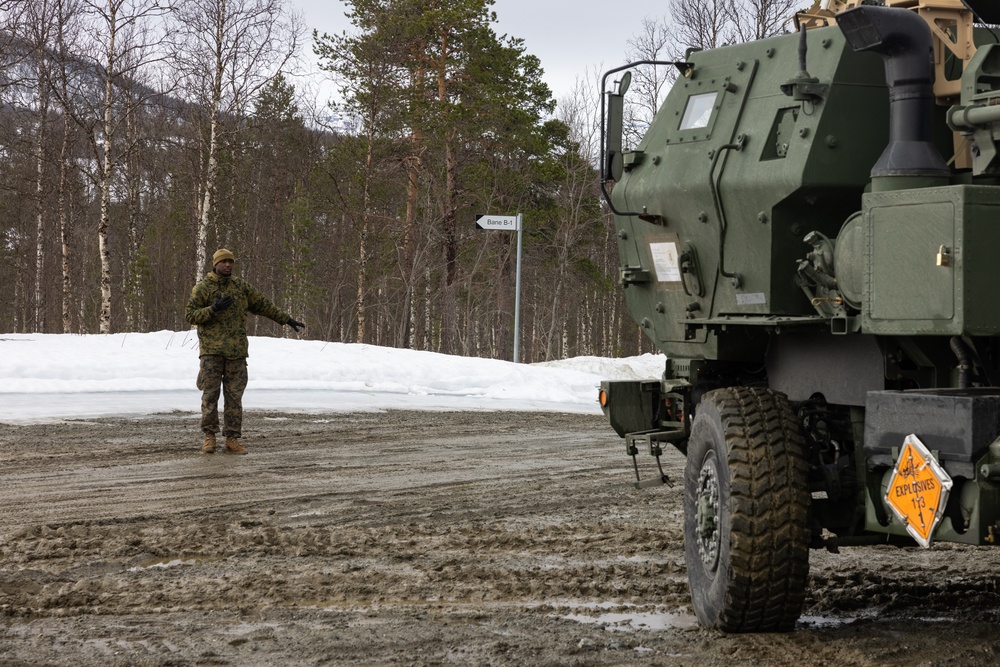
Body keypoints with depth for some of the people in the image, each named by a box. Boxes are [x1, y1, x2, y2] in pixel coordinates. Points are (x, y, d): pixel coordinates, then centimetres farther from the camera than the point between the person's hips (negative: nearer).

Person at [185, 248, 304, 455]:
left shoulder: (241, 286, 11)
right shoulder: (203, 287, 0)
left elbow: (263, 304, 19)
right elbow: (190, 315, -5)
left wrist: (286, 319, 20)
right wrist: (213, 309, -18)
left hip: (236, 350, 3)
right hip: (212, 350, -3)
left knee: (234, 395, 2)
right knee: (210, 393, -4)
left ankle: (232, 439, 5)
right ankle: (209, 436, 3)